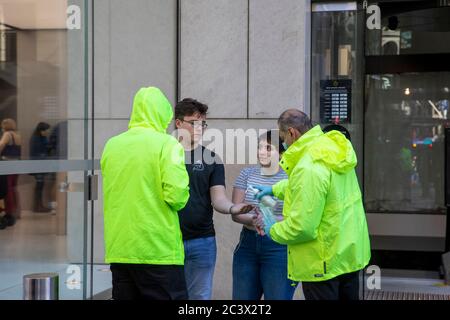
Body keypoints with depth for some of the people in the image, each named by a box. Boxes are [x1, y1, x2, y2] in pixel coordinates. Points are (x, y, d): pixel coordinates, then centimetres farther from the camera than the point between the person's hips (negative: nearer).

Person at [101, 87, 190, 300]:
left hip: (118, 250, 6)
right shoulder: (167, 144, -8)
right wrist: (180, 199, 4)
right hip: (159, 251, -6)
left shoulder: (111, 145, 9)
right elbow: (176, 196, -16)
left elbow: (111, 193, 15)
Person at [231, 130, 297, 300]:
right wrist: (254, 220, -18)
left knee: (278, 296, 0)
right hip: (248, 244, 4)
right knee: (241, 297, 11)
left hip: (279, 248, -4)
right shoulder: (247, 174, 7)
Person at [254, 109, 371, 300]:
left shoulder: (308, 169, -27)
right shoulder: (333, 148, 2)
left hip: (325, 262, -9)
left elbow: (301, 226, -26)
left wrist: (273, 231, -8)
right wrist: (274, 189, 25)